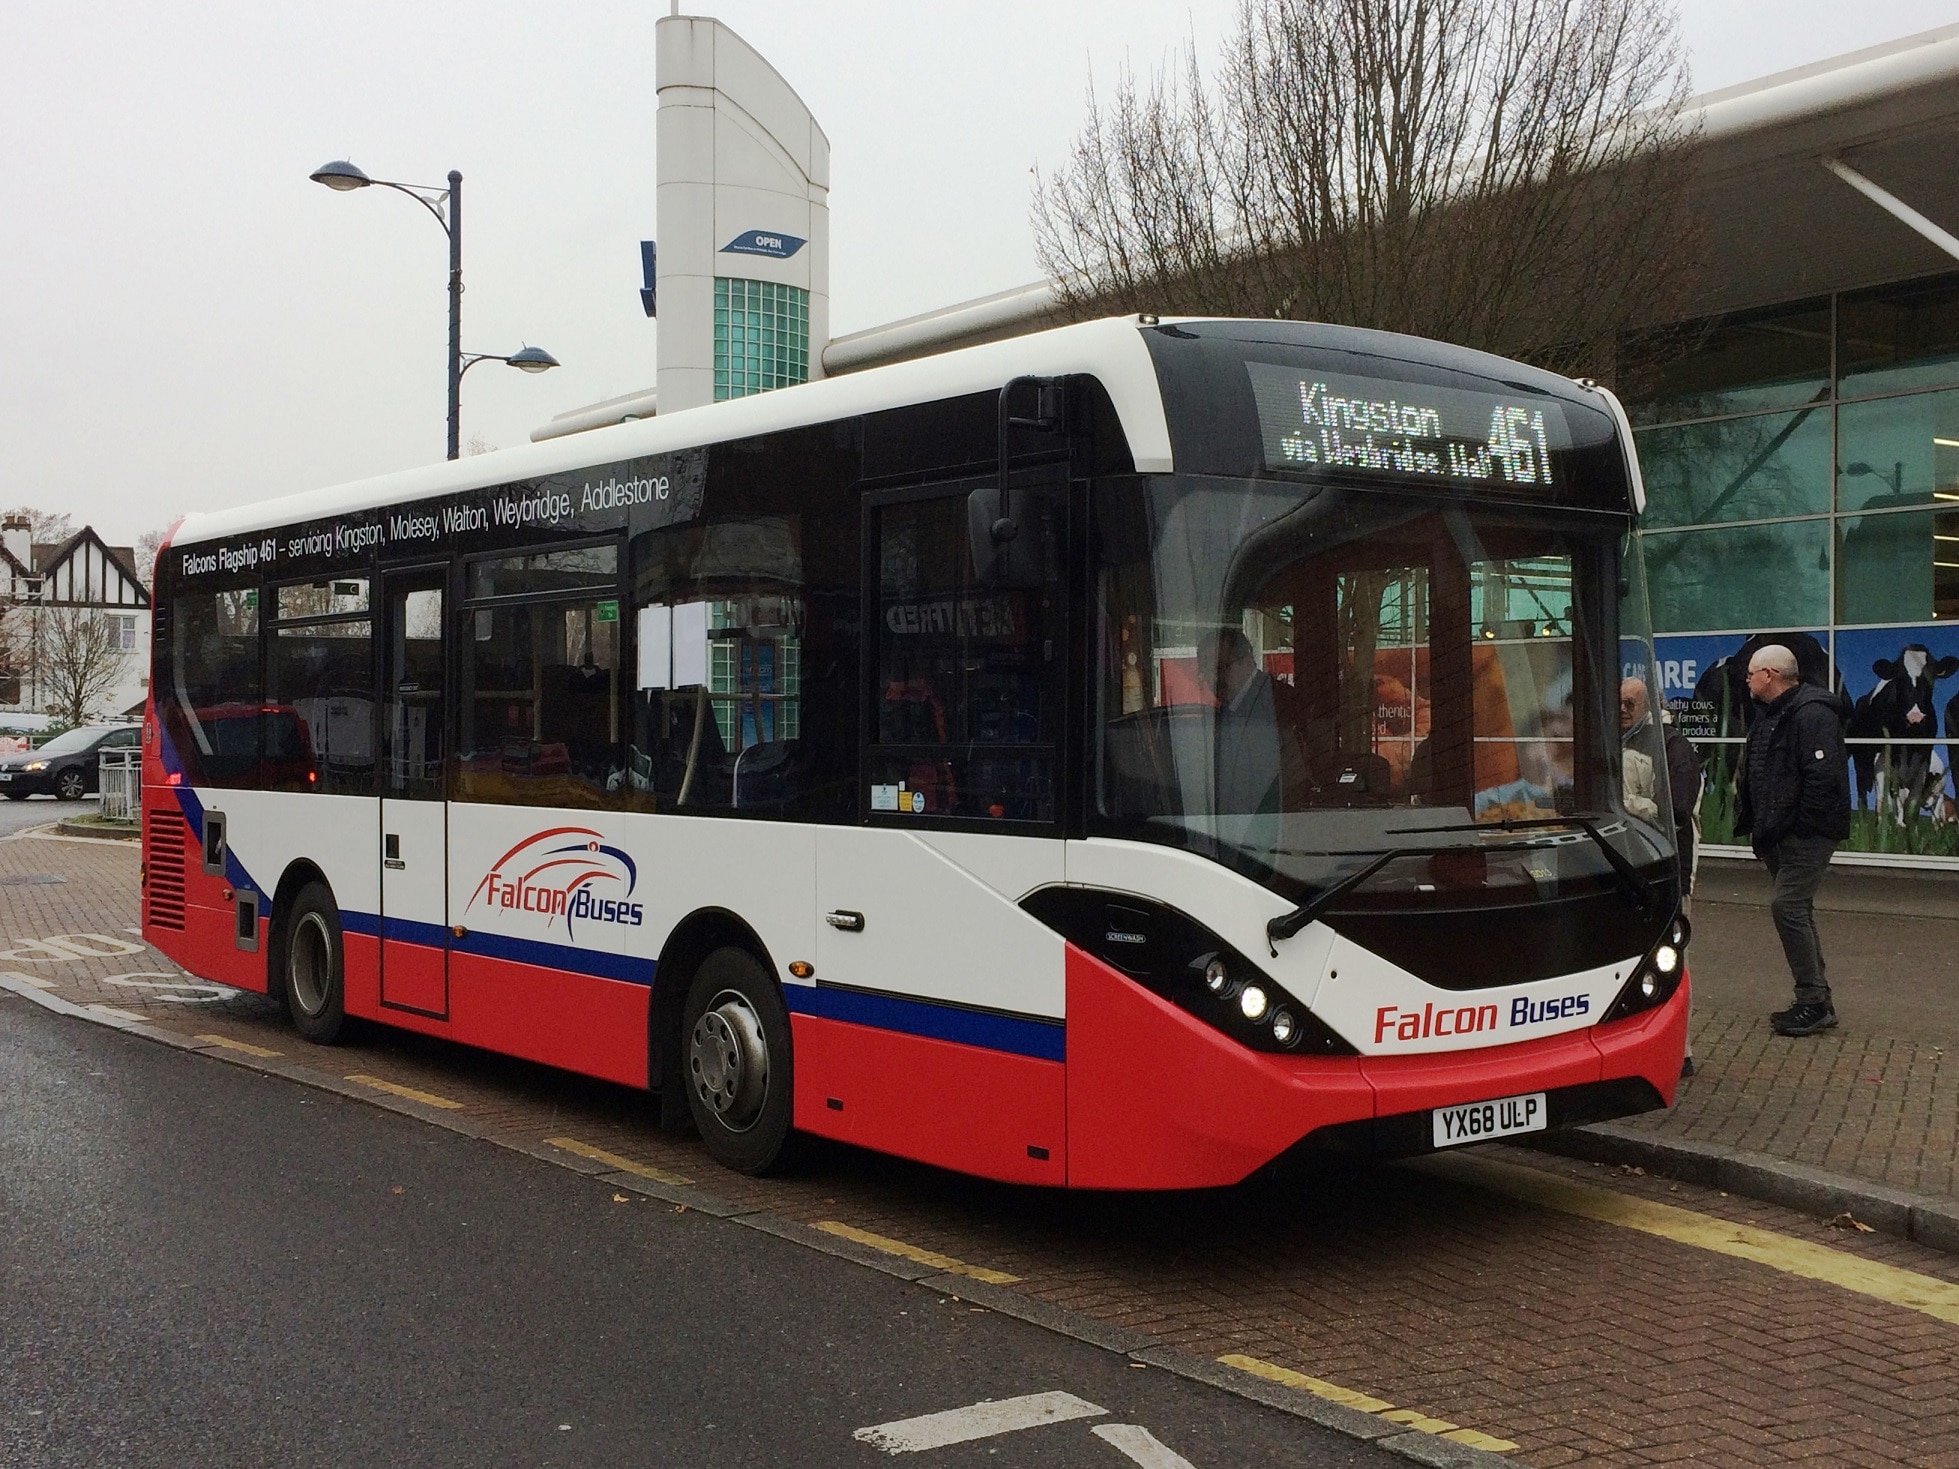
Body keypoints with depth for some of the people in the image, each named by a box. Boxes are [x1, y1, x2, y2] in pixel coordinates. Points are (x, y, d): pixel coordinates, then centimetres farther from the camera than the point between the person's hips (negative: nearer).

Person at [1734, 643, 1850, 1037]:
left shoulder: (1812, 714, -17)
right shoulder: (1768, 714, 16)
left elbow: (1823, 777, -25)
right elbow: (1754, 775, 21)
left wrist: (1802, 827, -21)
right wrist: (1756, 824, 12)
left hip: (1807, 836, -11)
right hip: (1778, 835, 11)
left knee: (1788, 907, -14)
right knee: (1795, 909, 13)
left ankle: (1814, 1003, -7)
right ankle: (1816, 1000, 22)